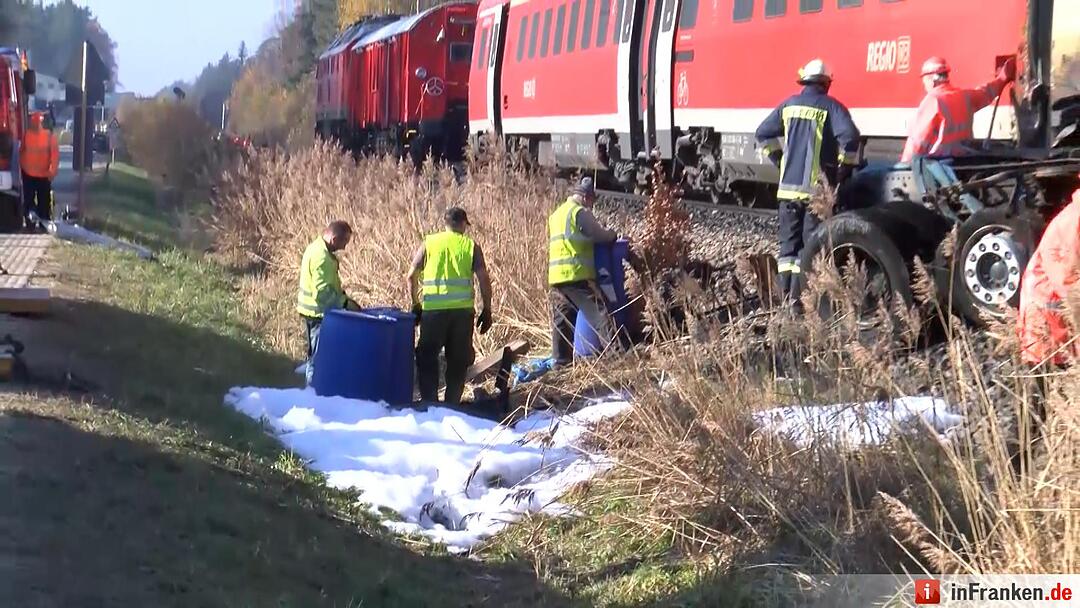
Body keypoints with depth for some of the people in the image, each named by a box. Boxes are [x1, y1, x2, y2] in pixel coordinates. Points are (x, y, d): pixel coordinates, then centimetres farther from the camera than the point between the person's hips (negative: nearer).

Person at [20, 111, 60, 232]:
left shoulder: (49, 136, -8)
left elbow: (55, 154, -7)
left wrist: (53, 171, -12)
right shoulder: (26, 135, 1)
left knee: (44, 202, 2)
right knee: (28, 200, 8)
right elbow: (22, 152, 11)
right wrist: (22, 166, 6)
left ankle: (44, 224, 10)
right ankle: (29, 224, 17)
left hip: (44, 175, -3)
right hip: (28, 175, 3)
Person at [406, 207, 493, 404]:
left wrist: (415, 304, 15)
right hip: (462, 310, 0)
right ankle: (452, 404, 10)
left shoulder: (429, 243, 7)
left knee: (427, 357, 10)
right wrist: (487, 310, 6)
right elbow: (484, 279, -2)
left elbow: (411, 276, 5)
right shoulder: (471, 246, 5)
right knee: (458, 360, 10)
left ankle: (429, 402, 4)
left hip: (433, 309, 0)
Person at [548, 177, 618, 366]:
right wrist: (613, 235, 14)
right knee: (599, 314, -10)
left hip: (556, 276, 8)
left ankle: (560, 359, 10)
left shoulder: (556, 214, 21)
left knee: (561, 320, 10)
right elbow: (600, 235, -6)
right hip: (577, 275, -8)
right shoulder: (580, 212, -6)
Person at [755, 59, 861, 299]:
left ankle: (785, 296, 13)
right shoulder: (830, 106, -5)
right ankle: (799, 297, -6)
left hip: (788, 186, 4)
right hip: (816, 188, -4)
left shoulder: (789, 104, 9)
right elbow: (849, 137, -19)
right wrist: (844, 168, -6)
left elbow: (763, 133, 14)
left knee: (789, 242, 12)